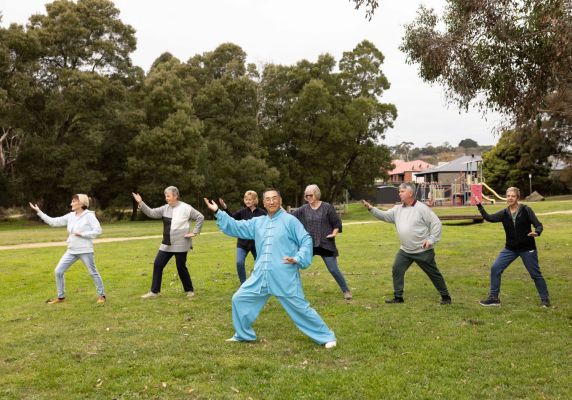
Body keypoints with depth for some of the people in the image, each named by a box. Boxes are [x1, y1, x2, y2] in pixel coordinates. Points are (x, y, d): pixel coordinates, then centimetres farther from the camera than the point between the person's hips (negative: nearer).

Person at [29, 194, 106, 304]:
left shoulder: (89, 216, -10)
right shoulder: (70, 216, 6)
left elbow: (98, 231, -15)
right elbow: (53, 222, 7)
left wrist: (82, 234, -18)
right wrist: (39, 211, 4)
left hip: (85, 251, -6)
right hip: (71, 251, 6)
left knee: (93, 273, 3)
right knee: (58, 271, 4)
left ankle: (101, 295, 18)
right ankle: (61, 297, 17)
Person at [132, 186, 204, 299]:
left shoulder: (186, 208, -9)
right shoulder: (165, 208, 5)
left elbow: (200, 217, -5)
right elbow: (151, 213, 2)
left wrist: (195, 232, -8)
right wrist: (140, 203, -9)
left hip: (180, 244, -6)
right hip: (166, 244, 6)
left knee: (181, 267, 3)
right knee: (157, 264, 2)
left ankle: (189, 290, 22)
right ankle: (154, 291, 12)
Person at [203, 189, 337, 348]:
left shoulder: (290, 220, -5)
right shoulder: (257, 222, 12)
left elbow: (306, 241, -5)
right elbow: (235, 227, 15)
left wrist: (298, 259, -19)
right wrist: (218, 212, 9)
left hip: (285, 277, -6)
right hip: (261, 276, 6)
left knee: (300, 307, -2)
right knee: (239, 299, 11)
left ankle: (326, 336, 13)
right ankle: (243, 335, 30)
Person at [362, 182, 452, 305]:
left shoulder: (422, 208, -12)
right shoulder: (397, 209, 5)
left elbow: (436, 223, -11)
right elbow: (384, 216, 2)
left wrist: (432, 240, -16)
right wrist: (371, 208, -12)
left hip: (423, 250, -6)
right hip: (405, 250, 6)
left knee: (434, 273, 5)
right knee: (397, 270, 1)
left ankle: (445, 296, 21)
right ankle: (398, 297, 12)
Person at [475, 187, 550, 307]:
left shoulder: (526, 210, -10)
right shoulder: (504, 213, 0)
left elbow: (538, 225, -10)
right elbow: (489, 218, -9)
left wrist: (536, 232, -32)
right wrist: (479, 205, -15)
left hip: (527, 248, -4)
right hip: (510, 249, 4)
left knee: (535, 274, 5)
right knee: (495, 268, -5)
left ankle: (545, 299, 24)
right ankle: (493, 298, 5)